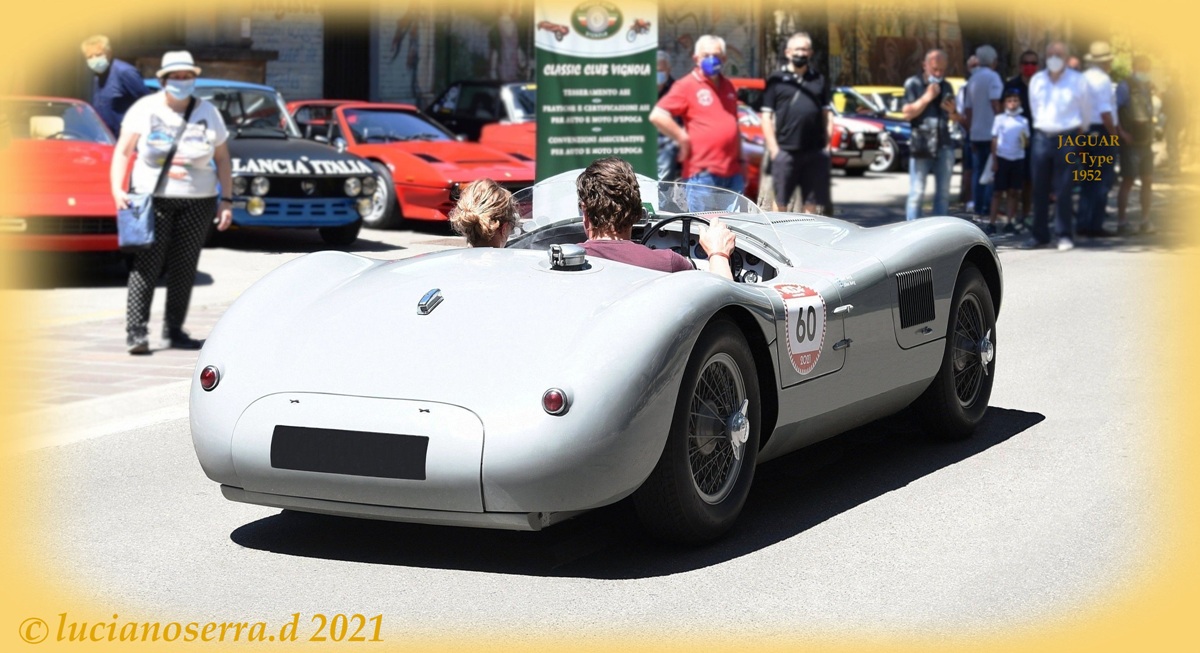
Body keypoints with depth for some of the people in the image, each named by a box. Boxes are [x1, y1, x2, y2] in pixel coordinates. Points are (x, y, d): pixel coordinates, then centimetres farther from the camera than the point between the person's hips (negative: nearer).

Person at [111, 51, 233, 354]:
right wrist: (117, 189, -15)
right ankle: (136, 332, -11)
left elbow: (222, 159, 12)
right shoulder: (145, 109, 0)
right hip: (152, 197, -3)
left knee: (184, 268, 4)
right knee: (146, 264, -10)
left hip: (198, 201, 3)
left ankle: (174, 330, 14)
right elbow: (122, 151, -2)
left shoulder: (208, 113, 8)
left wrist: (227, 200, 4)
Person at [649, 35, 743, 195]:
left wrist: (740, 160, 20)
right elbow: (657, 116, -15)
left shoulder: (727, 87, 18)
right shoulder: (687, 85, -5)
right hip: (702, 173, -7)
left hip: (732, 172, 7)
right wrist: (683, 139, -12)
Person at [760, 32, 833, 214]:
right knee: (780, 201, 2)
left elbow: (827, 114, 14)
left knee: (813, 202, 6)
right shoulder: (777, 80, 5)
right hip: (785, 151, -3)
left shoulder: (819, 80, 14)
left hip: (815, 152, 3)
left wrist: (827, 143, 3)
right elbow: (766, 116, 2)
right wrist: (773, 148, -6)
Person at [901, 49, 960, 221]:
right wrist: (927, 97, -16)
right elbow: (907, 113, -9)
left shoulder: (946, 87, 16)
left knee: (943, 193, 7)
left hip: (944, 145, 5)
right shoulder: (913, 84, 0)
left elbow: (955, 119, 20)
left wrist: (952, 112, -2)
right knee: (916, 193, -7)